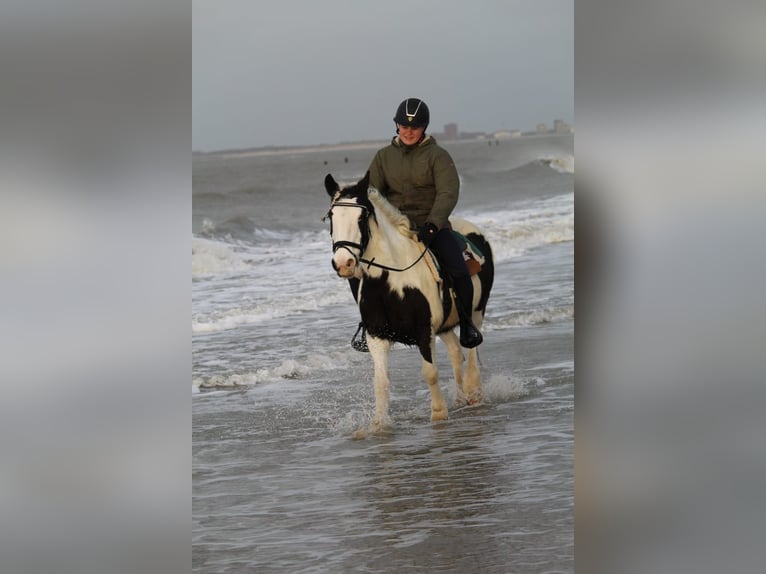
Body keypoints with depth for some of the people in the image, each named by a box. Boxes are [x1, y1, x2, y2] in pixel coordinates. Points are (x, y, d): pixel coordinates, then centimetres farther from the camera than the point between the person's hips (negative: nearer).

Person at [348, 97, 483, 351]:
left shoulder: (437, 156, -3)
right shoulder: (384, 156, 9)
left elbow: (448, 193, -15)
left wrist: (432, 225, -31)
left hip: (431, 227, -3)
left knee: (458, 270, -26)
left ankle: (466, 323, -1)